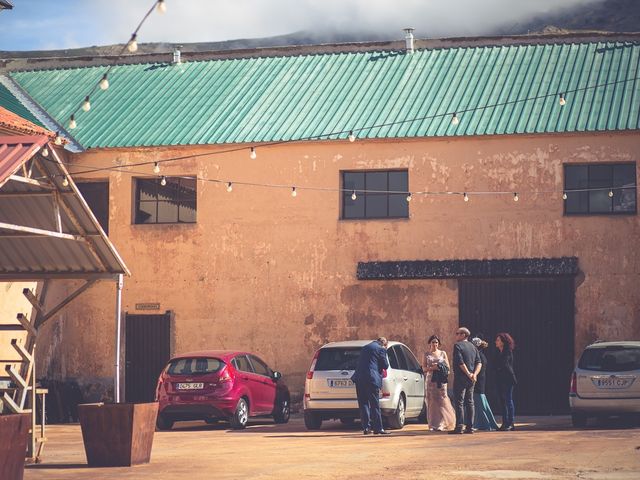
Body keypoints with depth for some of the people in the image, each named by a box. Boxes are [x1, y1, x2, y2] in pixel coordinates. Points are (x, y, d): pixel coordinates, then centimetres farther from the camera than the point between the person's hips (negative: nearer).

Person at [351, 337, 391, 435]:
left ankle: (366, 427, 7)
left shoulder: (365, 347, 22)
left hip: (359, 378, 6)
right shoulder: (380, 349, -2)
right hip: (372, 379, -6)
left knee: (363, 403, 9)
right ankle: (378, 428, -2)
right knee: (375, 404, -2)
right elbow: (385, 365, 0)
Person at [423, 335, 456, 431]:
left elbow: (448, 367, 9)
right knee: (432, 401, -3)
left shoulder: (443, 353, 10)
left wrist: (440, 367, -11)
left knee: (441, 401, -10)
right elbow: (424, 368, 4)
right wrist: (432, 368, -13)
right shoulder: (427, 354, 10)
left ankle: (441, 424, -9)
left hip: (441, 380, 0)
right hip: (430, 380, 0)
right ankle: (433, 425, 0)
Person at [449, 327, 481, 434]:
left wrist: (468, 374, -12)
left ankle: (459, 426, -11)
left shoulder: (458, 346, -7)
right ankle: (470, 426, 9)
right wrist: (474, 374, -5)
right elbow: (479, 363, 6)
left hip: (460, 378, -7)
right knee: (469, 402, 9)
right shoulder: (473, 347, 15)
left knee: (459, 402, -6)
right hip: (471, 380, 7)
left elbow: (460, 362, -17)